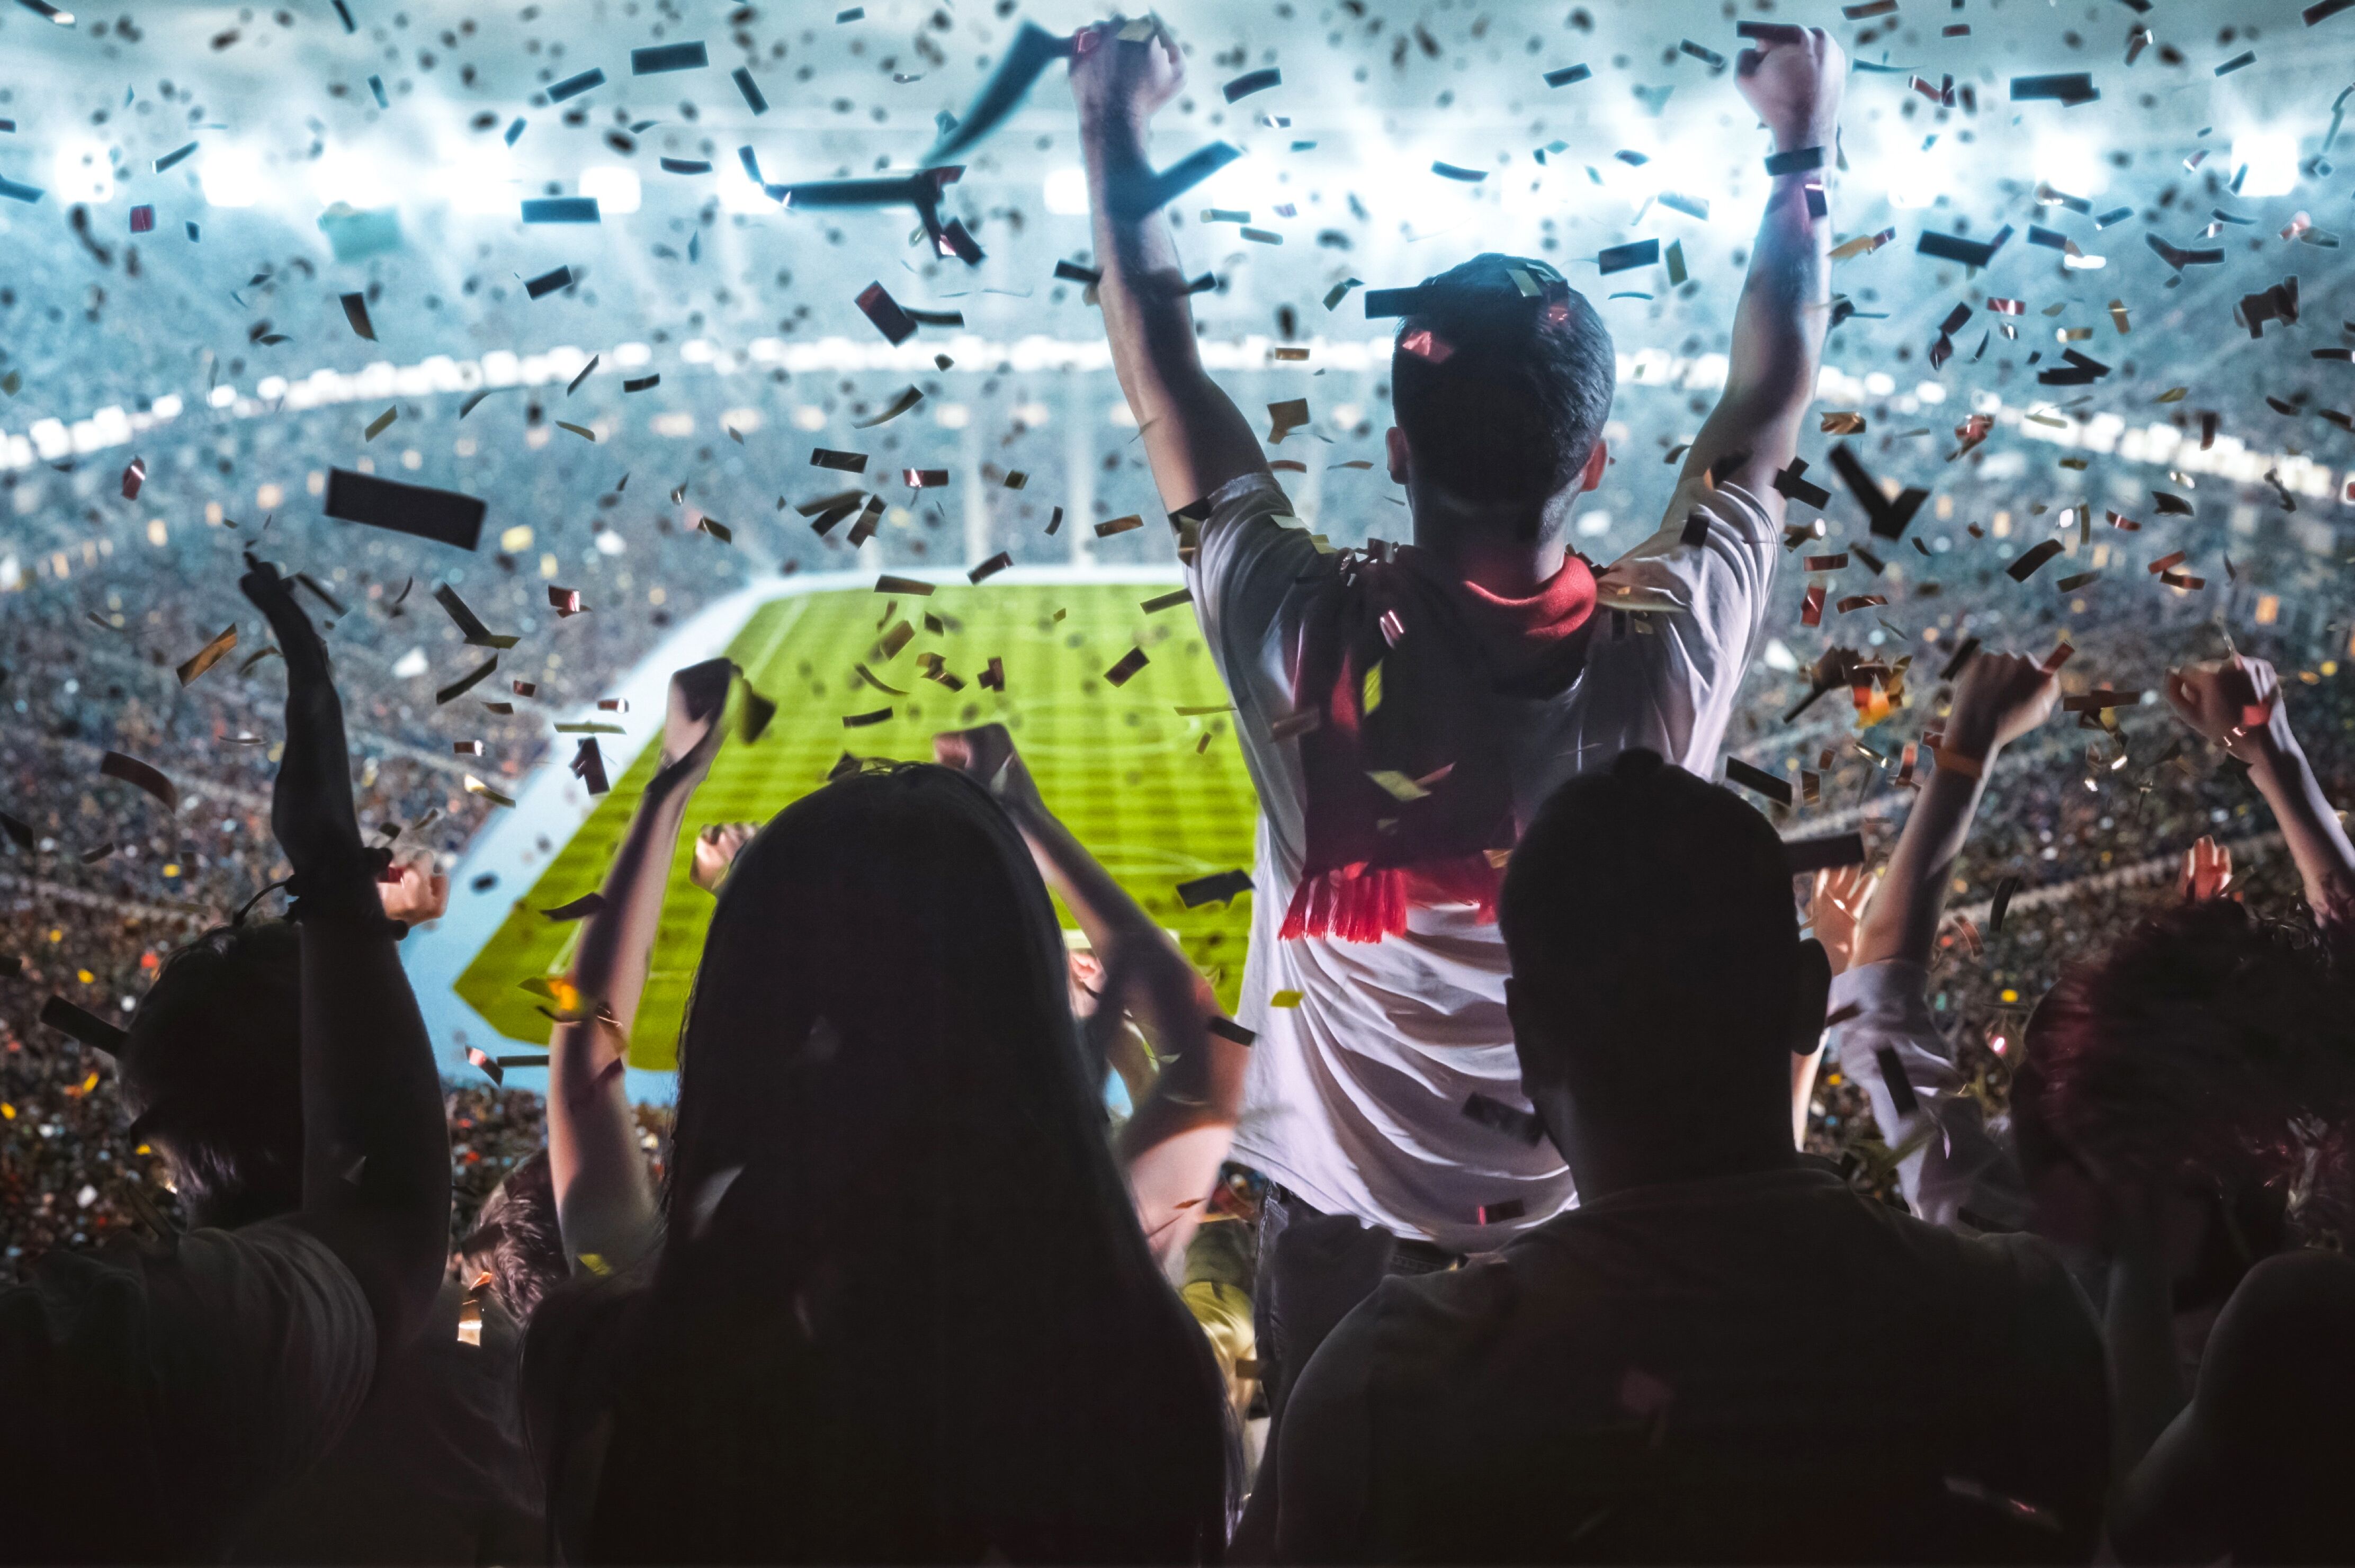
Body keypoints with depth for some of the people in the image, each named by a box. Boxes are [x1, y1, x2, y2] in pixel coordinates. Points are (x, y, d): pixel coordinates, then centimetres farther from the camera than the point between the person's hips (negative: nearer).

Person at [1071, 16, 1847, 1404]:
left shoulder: (1311, 641, -23)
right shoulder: (1669, 649, -20)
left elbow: (1164, 373, -8)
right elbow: (1769, 406, -1)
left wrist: (1115, 129, 6)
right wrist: (1805, 151, 13)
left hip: (1340, 1239, 0)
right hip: (1596, 1240, 1)